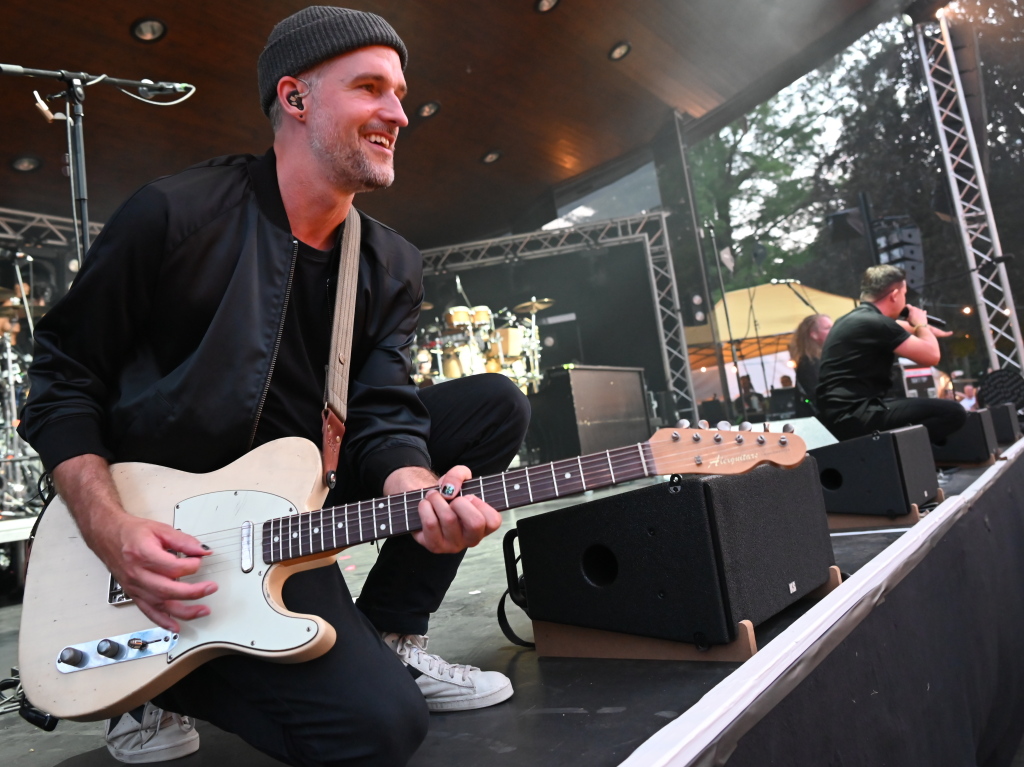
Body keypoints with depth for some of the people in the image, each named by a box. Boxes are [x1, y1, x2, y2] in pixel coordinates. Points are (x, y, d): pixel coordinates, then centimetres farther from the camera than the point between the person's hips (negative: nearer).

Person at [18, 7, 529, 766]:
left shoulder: (391, 267, 3)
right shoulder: (173, 215, -12)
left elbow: (383, 416, -6)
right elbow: (63, 378, -5)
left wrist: (421, 493, -28)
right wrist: (110, 528, -18)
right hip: (174, 527, -6)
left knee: (497, 405, -5)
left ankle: (388, 638, 3)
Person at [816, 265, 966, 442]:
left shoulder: (852, 319, 18)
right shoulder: (875, 322, -13)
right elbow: (932, 356, -8)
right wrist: (921, 324, 8)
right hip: (854, 416, -10)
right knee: (953, 413, -13)